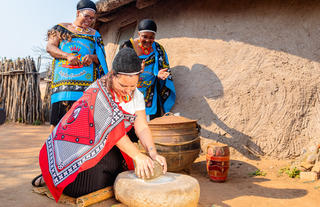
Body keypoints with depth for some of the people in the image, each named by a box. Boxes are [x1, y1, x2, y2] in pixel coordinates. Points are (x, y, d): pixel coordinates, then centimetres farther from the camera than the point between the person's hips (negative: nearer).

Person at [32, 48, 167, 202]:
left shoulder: (136, 96, -4)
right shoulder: (96, 92, -25)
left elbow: (142, 128, -10)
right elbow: (113, 130, -27)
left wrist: (153, 153, -27)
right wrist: (137, 156, -30)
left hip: (107, 148, 7)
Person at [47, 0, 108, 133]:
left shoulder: (94, 34, 21)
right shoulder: (61, 28, 16)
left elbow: (101, 57, 15)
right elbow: (50, 47, 5)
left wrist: (92, 57, -9)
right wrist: (67, 56, -12)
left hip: (86, 82, 1)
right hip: (64, 78, -1)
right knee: (59, 117, -8)